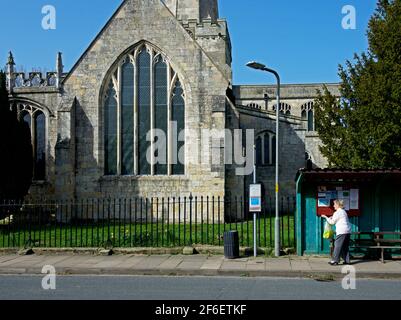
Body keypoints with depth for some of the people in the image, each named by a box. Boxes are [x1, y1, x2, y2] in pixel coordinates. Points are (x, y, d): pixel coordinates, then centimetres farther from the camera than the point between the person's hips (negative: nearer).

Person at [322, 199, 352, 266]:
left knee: (337, 246, -4)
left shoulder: (337, 213, -8)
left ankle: (335, 260, -4)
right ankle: (347, 260, 12)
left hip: (341, 232, -9)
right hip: (348, 231, 9)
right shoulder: (344, 211, 19)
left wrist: (326, 217, 10)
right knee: (345, 246, 12)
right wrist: (332, 218, 25)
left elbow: (332, 222, -1)